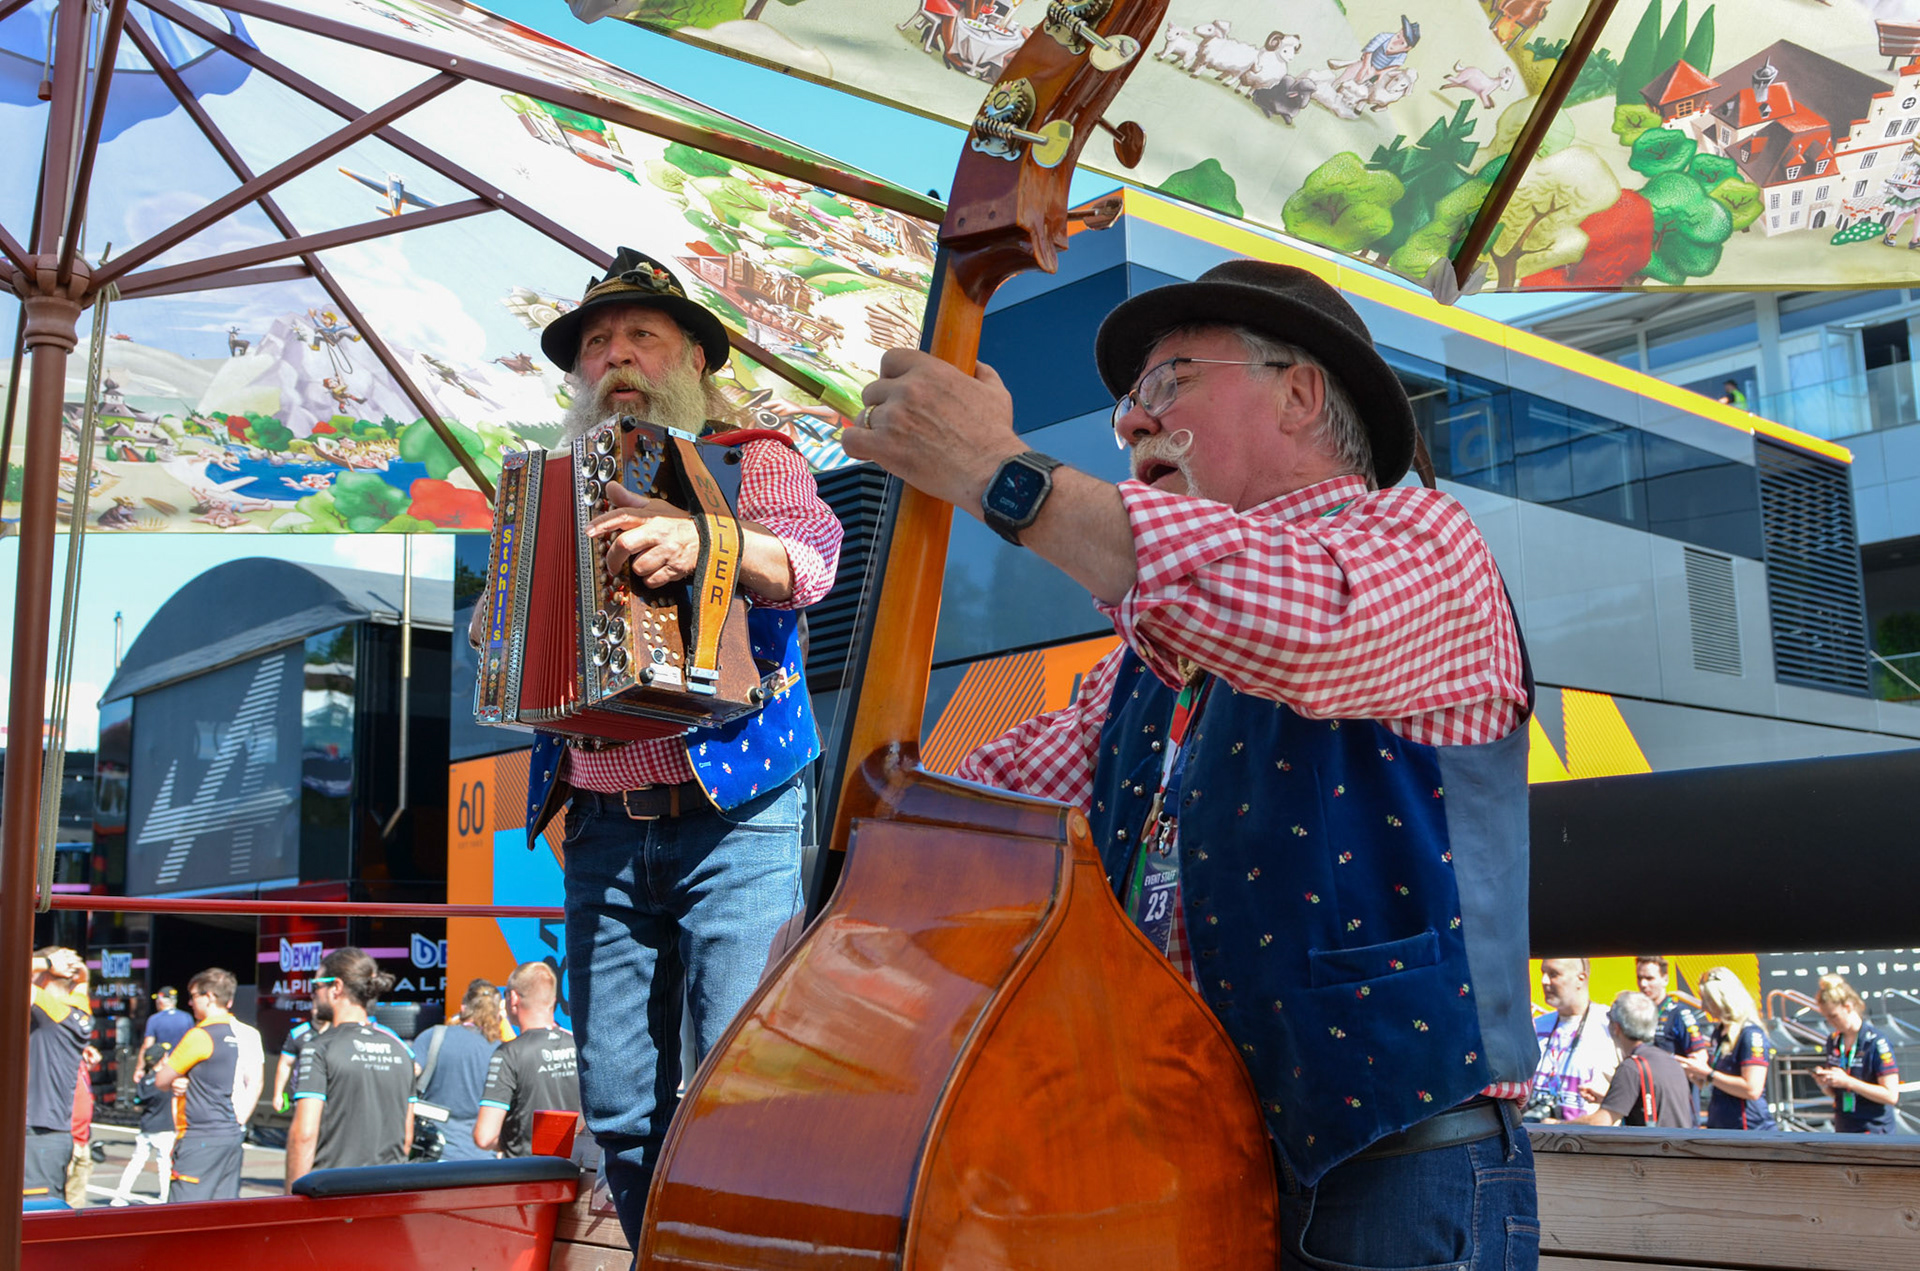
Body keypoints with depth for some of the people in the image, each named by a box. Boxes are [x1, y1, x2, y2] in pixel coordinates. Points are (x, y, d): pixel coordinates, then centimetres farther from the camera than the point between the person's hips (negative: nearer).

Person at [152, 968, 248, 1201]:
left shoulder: (201, 1035, -13)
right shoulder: (236, 1033, 11)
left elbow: (161, 1081, -5)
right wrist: (179, 1081, 6)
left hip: (201, 1138, -8)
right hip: (232, 1135, 8)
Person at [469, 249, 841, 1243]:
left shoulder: (753, 460, 6)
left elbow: (814, 558, -14)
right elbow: (499, 627, 29)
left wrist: (706, 541, -34)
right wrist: (497, 618, 5)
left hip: (734, 821, -4)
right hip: (604, 833, 5)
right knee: (620, 1106, 4)